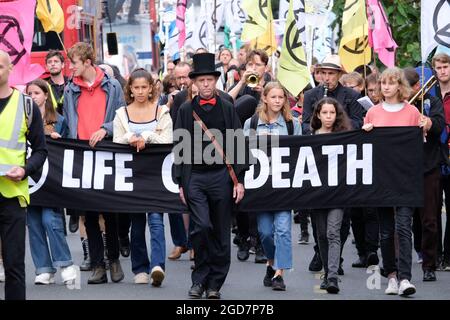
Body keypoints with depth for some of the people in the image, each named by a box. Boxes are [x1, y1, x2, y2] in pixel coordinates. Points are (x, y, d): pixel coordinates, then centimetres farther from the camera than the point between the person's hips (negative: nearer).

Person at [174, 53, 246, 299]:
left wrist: (239, 180, 0)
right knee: (201, 227, -15)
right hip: (194, 176, -1)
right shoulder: (186, 110, 6)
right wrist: (181, 183, 3)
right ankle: (199, 279, 0)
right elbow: (179, 147, 7)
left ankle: (214, 283, 14)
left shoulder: (227, 109, 7)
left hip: (221, 175, 1)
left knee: (221, 232, 4)